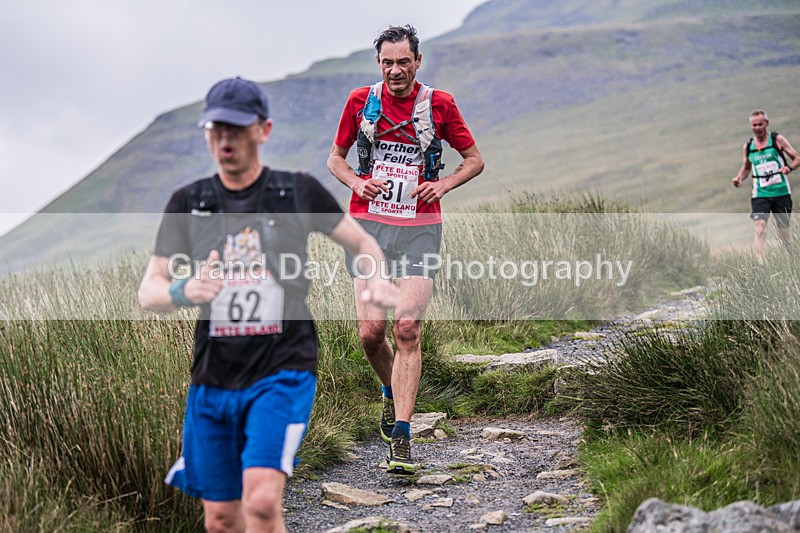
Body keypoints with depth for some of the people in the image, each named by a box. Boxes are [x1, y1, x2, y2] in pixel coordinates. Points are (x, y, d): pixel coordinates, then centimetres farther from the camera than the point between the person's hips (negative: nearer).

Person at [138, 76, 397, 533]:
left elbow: (363, 242, 14)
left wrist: (377, 280, -8)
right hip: (213, 379, 3)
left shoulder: (299, 192, 2)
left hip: (283, 373, -3)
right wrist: (183, 291, -19)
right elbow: (149, 291, 4)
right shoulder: (188, 203, 7)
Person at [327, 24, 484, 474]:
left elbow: (475, 159, 11)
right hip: (368, 224, 2)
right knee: (371, 330, -5)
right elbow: (336, 158, 16)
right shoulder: (361, 101, 5)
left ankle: (402, 436, -7)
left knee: (407, 328, -11)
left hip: (420, 228, -1)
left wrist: (442, 185, -7)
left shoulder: (439, 104, 1)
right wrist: (358, 183, -5)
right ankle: (393, 393, 27)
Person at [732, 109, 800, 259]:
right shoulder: (747, 147, 8)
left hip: (781, 193, -1)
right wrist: (739, 178, 3)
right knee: (760, 229, -20)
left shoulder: (777, 140, 0)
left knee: (783, 233, 4)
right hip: (760, 195, 1)